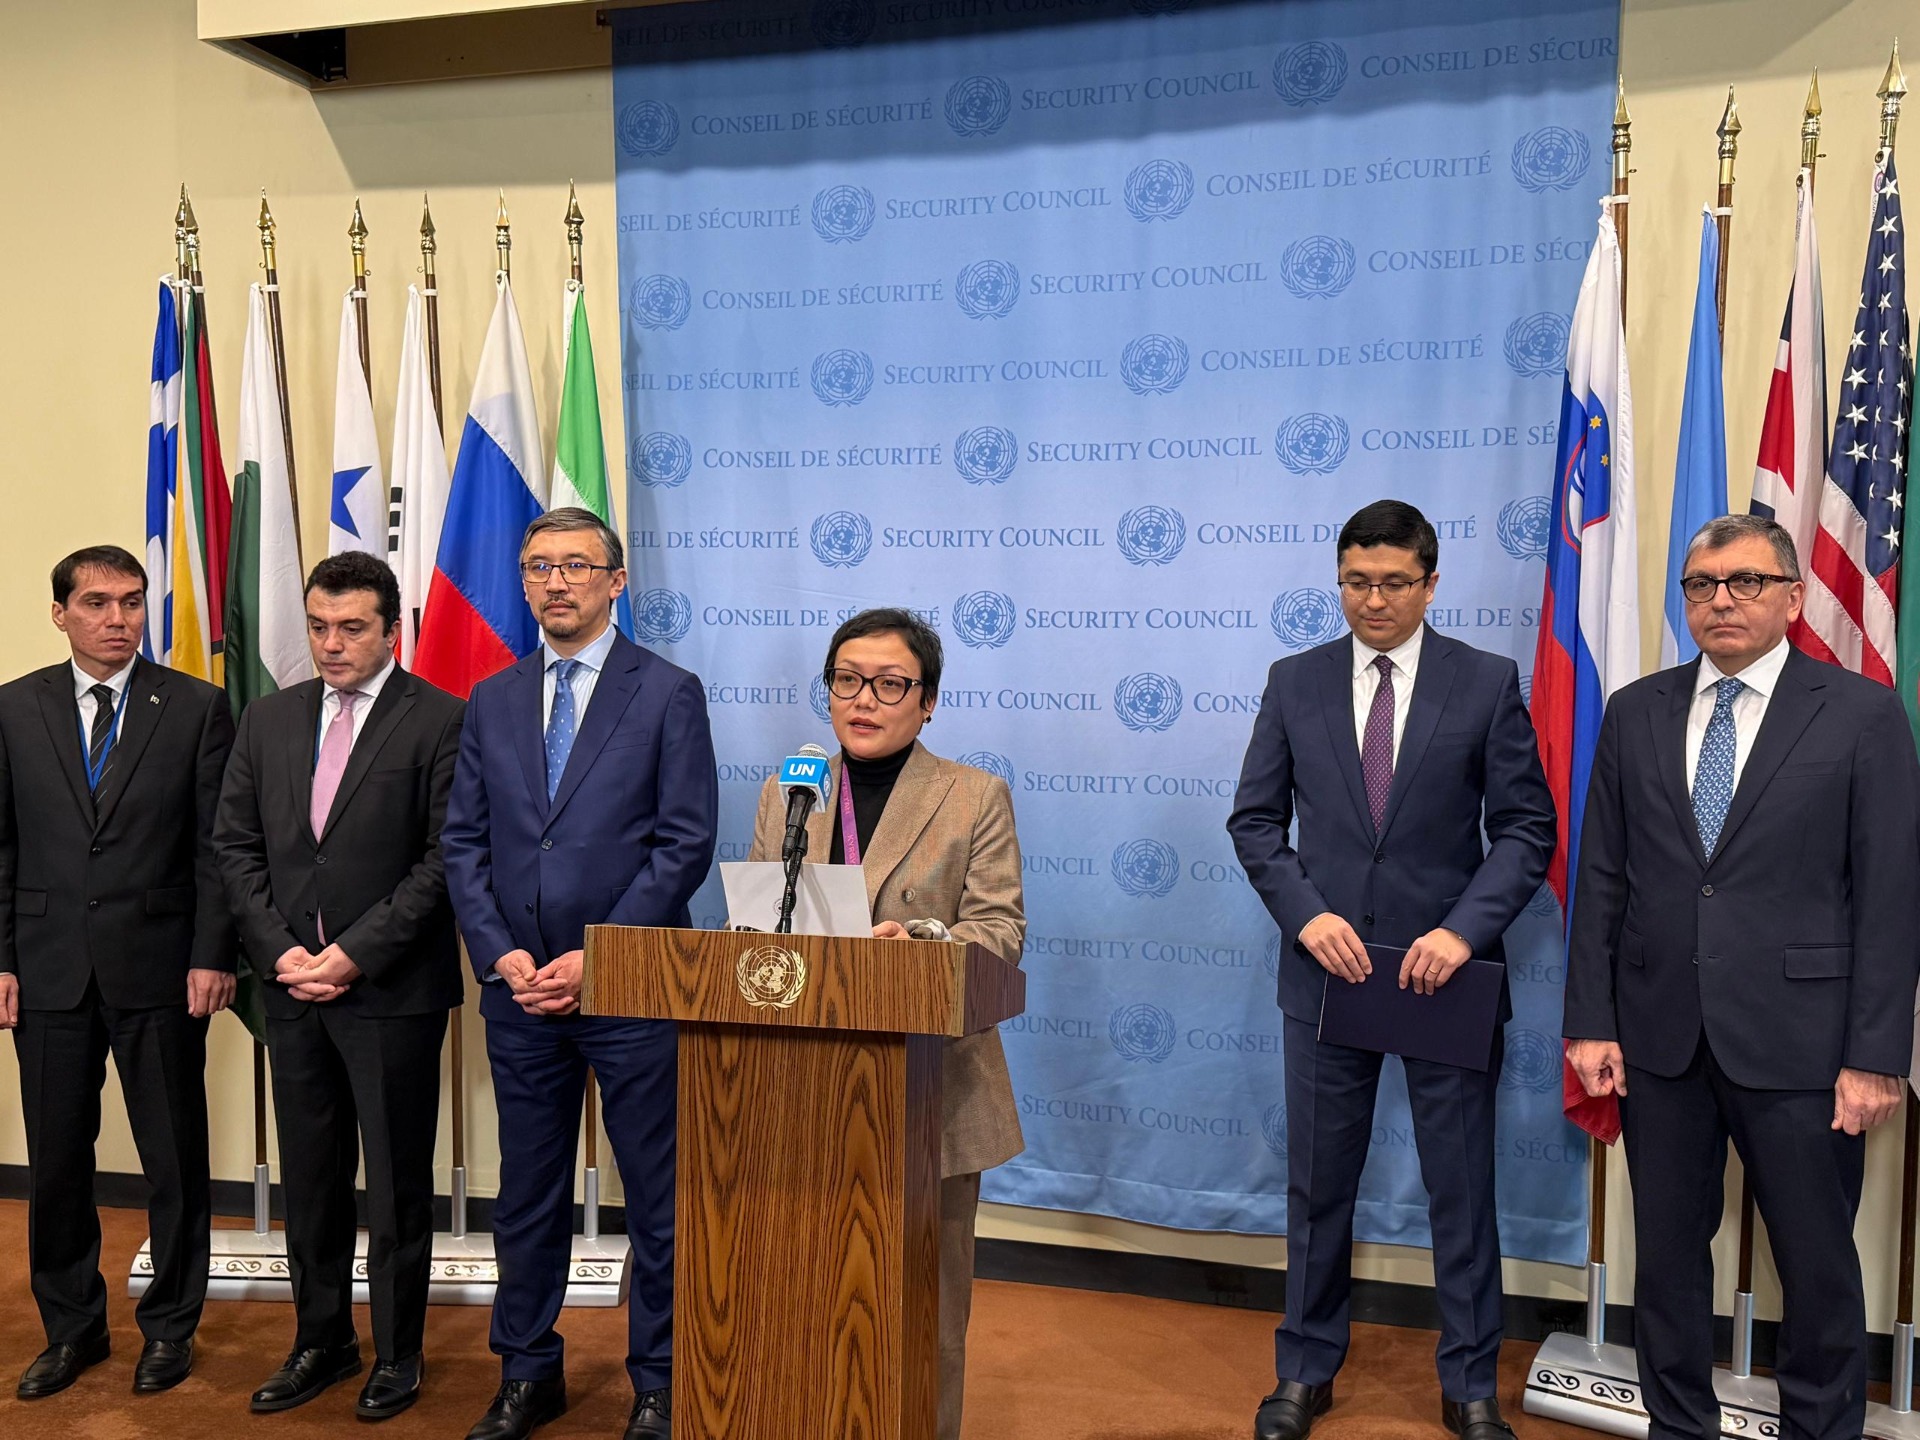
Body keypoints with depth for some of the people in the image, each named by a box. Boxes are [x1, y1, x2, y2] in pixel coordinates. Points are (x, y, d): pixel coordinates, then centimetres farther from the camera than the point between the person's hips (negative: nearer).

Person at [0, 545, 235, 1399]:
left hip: (159, 969, -2)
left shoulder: (196, 708, -1)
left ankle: (170, 1326, 24)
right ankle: (72, 1328, 29)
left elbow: (216, 845, -2)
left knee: (175, 1159, 7)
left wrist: (212, 957, -8)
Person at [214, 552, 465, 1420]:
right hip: (293, 985, 5)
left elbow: (446, 857, -11)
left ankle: (398, 1355, 22)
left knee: (397, 1183, 7)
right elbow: (235, 844, 9)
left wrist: (356, 954, -14)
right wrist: (280, 951, -3)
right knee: (309, 1177, 15)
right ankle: (321, 1341, 30)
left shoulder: (439, 722, -7)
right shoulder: (269, 720, 9)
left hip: (393, 990, -5)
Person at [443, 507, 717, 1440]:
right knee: (527, 1197, 15)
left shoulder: (669, 694, -2)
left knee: (658, 1199, 5)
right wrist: (501, 953, -6)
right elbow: (463, 842, 9)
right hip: (519, 986, 4)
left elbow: (687, 843, -8)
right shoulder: (491, 702, 11)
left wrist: (596, 956, -13)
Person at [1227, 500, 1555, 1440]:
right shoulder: (1295, 683, 3)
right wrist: (1306, 913, -11)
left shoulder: (1487, 684, -1)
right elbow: (1255, 820, 4)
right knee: (1318, 1184, 11)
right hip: (1327, 966, 2)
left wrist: (1463, 928, -16)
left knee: (1461, 1188, 8)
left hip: (1446, 970, -1)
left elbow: (1525, 827, -3)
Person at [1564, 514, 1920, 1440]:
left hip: (1797, 1037, -3)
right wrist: (1590, 1021, 1)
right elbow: (1600, 878, 6)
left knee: (1818, 1261, 9)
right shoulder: (1635, 713, 6)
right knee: (1667, 1250, 13)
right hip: (1660, 1033, 3)